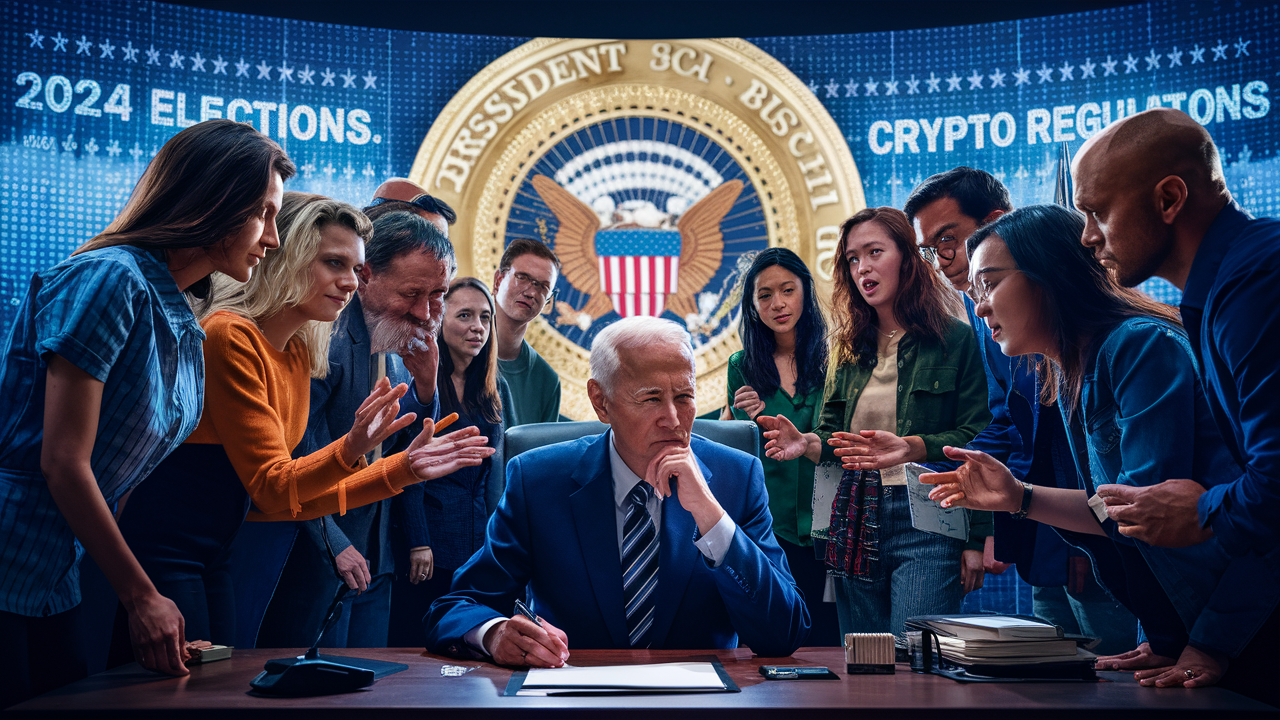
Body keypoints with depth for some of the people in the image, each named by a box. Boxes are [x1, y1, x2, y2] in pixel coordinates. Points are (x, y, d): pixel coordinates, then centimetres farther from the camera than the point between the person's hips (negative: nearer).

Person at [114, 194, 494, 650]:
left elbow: (283, 498, 4)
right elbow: (271, 488, -18)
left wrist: (404, 469, -1)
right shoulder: (230, 337, -17)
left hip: (213, 558, 8)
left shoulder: (300, 353, 8)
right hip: (160, 552, -8)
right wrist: (351, 449, -35)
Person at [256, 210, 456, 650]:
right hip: (312, 560, -7)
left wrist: (425, 385, -4)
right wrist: (333, 543, -17)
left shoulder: (403, 350, 8)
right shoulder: (328, 337, -16)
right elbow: (301, 454, -18)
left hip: (374, 563, 8)